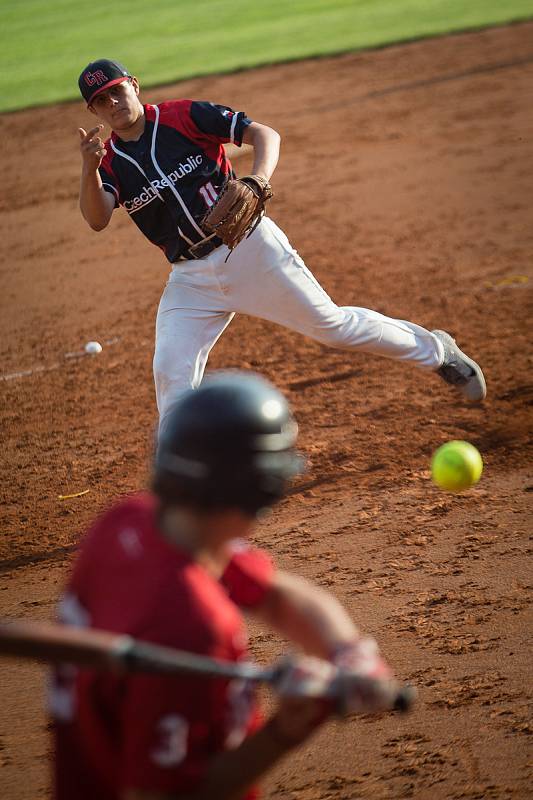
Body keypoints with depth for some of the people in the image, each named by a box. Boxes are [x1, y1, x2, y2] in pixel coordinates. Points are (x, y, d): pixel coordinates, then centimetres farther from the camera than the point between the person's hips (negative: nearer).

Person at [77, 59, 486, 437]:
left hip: (249, 247, -4)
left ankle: (434, 349, 22)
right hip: (191, 277, 4)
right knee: (171, 373, -8)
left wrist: (256, 182, -30)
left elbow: (265, 134, -11)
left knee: (331, 323, 2)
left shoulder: (183, 116, -6)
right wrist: (89, 168, -33)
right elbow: (97, 219, -15)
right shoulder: (109, 162, 4)